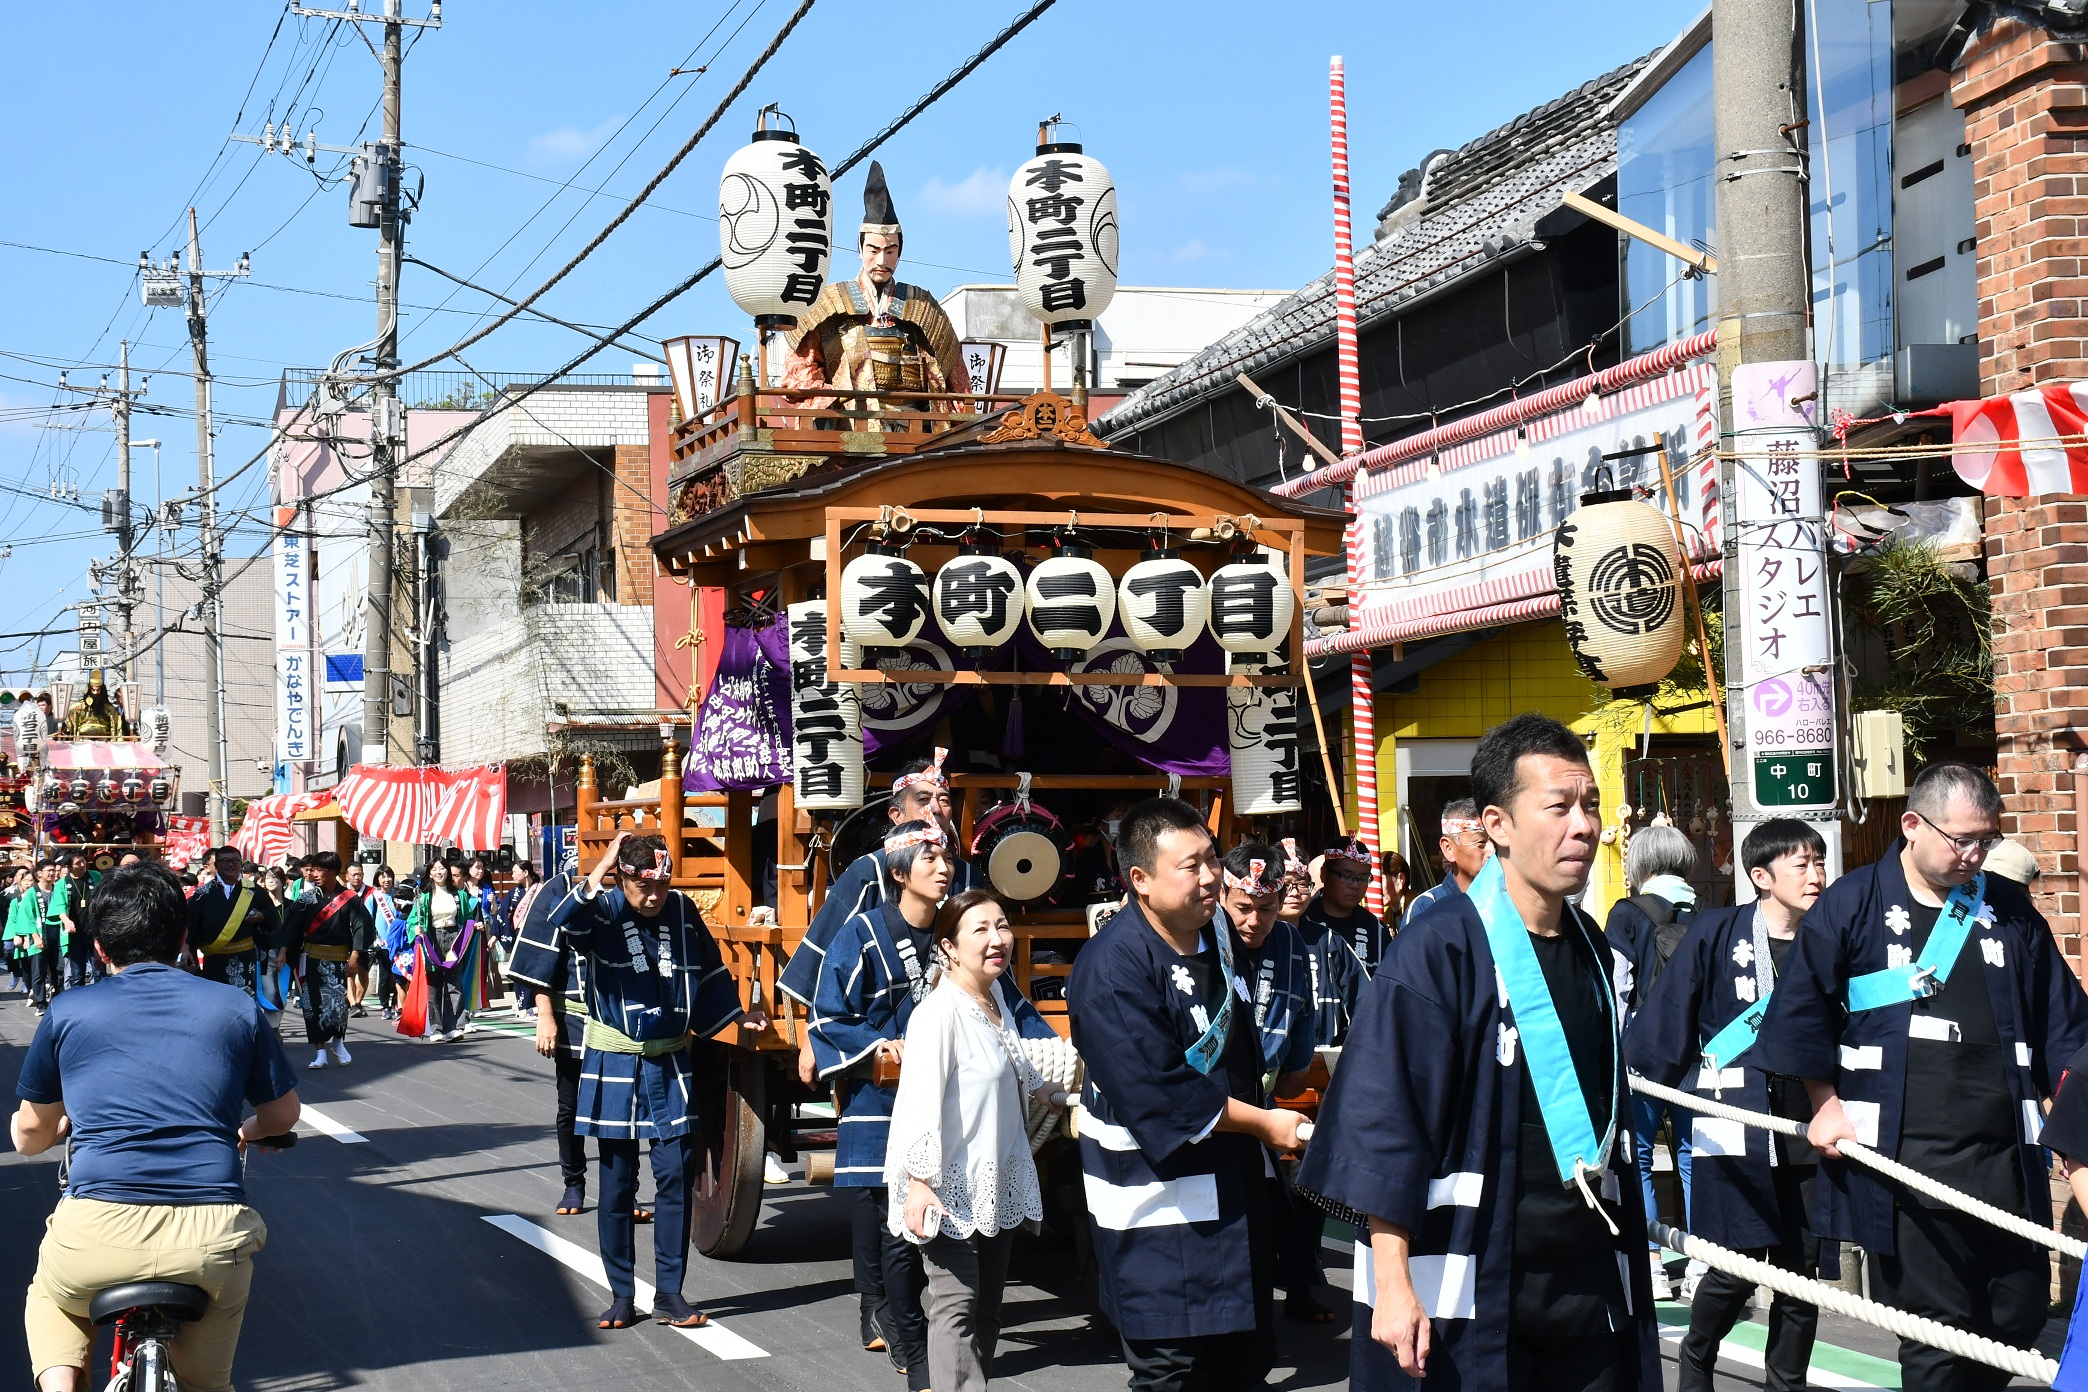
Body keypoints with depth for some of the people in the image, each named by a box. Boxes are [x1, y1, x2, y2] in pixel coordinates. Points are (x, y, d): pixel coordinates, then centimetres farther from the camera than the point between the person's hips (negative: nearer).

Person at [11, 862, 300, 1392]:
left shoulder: (68, 1011, 11)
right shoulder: (236, 1007, 13)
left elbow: (29, 1138, 23)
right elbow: (283, 1114, 25)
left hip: (98, 1235, -1)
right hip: (212, 1239, 1)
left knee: (50, 1297, 34)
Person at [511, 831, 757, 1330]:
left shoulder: (683, 913, 0)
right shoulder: (602, 913, -9)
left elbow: (709, 972, 16)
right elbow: (563, 920, -33)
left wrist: (739, 1015, 20)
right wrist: (604, 865, -30)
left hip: (670, 1065, 2)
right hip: (614, 1066, -2)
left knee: (676, 1174, -1)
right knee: (617, 1183, 5)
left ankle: (670, 1294, 8)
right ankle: (621, 1294, 16)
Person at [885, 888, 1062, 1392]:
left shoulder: (997, 997, 8)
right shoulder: (939, 1013, -19)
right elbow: (921, 1099, -24)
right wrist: (919, 1184, -26)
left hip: (999, 1185, 9)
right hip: (953, 1188, -9)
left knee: (987, 1306, 12)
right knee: (957, 1305, -11)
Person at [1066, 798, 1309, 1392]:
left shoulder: (1216, 930, 4)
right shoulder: (1111, 968, -23)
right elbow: (1160, 1098, -25)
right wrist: (1264, 1122, -16)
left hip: (1233, 1179, 9)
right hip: (1158, 1204, -8)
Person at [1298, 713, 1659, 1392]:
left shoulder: (1587, 947, 9)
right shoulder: (1439, 949, -13)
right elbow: (1382, 1120, -16)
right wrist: (1391, 1281, -21)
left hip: (1588, 1282, 7)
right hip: (1469, 1294, -6)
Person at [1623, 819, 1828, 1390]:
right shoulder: (1716, 934, -5)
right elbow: (1664, 1021, -2)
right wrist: (1648, 1082, 0)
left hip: (1806, 1127, 4)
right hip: (1737, 1126, -4)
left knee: (1802, 1269, 5)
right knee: (1738, 1270, -5)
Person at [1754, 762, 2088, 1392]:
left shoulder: (2010, 910, 12)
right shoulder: (1853, 903, 0)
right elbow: (1801, 1008, 2)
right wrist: (1827, 1103, -2)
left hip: (2006, 1156, 4)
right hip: (1905, 1161, -4)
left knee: (2018, 1318, 6)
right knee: (1935, 1329, -3)